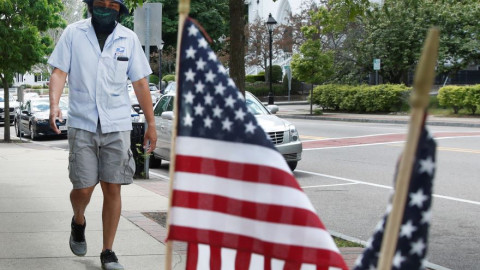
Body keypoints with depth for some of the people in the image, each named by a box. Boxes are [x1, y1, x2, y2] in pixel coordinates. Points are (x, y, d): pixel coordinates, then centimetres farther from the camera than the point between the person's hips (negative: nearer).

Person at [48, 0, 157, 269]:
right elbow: (59, 72, -2)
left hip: (117, 126, 1)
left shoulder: (129, 39, 4)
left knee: (113, 188, 0)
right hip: (82, 124, -1)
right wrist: (54, 104, -20)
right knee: (83, 188, -2)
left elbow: (140, 83, 7)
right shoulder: (73, 33, 1)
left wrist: (151, 124, 6)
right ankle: (79, 222, 32)